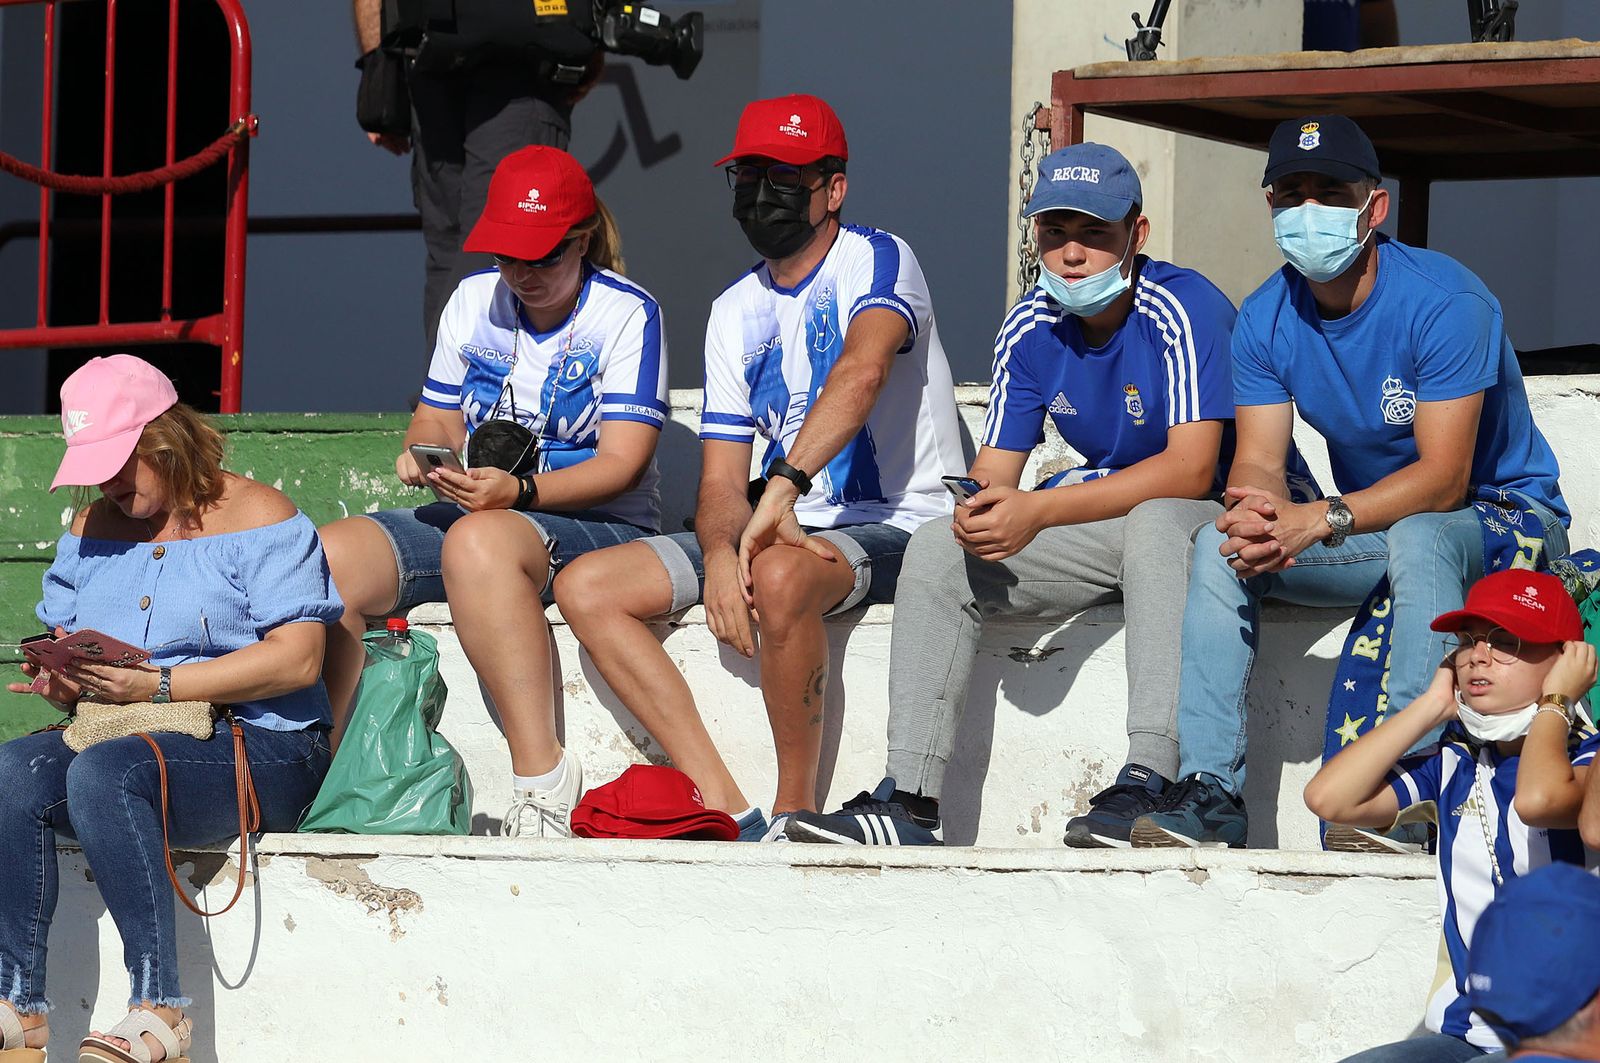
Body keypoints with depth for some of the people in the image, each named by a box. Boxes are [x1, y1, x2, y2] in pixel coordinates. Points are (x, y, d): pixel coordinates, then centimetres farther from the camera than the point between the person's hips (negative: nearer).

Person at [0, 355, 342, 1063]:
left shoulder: (257, 519, -3)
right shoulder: (92, 527, 18)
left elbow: (296, 659, -14)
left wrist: (156, 684, -18)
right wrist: (60, 680, -8)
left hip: (258, 750, -6)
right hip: (126, 742, 6)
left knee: (103, 773, -36)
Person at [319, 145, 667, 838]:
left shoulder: (626, 314, -4)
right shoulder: (475, 300, 13)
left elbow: (621, 464, -13)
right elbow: (438, 419, 17)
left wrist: (519, 491, -28)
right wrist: (423, 452, -8)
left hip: (597, 526, -6)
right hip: (471, 515, 6)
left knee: (479, 541, -41)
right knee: (330, 556, -22)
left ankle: (542, 778, -40)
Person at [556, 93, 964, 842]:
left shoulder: (876, 261, -6)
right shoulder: (735, 313, 14)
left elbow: (862, 371, -29)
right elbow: (722, 480, 9)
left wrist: (787, 483, -42)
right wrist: (720, 554, -15)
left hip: (896, 527, -8)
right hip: (786, 525, 8)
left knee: (780, 576, -40)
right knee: (586, 589, -9)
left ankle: (796, 810, -23)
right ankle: (726, 812, -20)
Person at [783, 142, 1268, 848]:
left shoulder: (1184, 309, -20)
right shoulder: (1029, 329, 1)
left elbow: (1191, 469, -29)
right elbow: (996, 469, 4)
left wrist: (1039, 510, -35)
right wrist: (981, 509, -24)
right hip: (1104, 520, 7)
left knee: (1155, 523, -40)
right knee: (937, 549, -11)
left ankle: (1150, 783, -47)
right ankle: (909, 801, -17)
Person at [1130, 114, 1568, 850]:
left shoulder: (1443, 301, -22)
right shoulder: (1266, 318, -3)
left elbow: (1444, 478, -26)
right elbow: (1257, 462, -8)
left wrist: (1318, 520, -38)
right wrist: (1261, 511, -34)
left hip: (1504, 516, -6)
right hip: (1372, 529, 6)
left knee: (1419, 538, -39)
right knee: (1219, 545, -15)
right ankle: (1211, 791, -20)